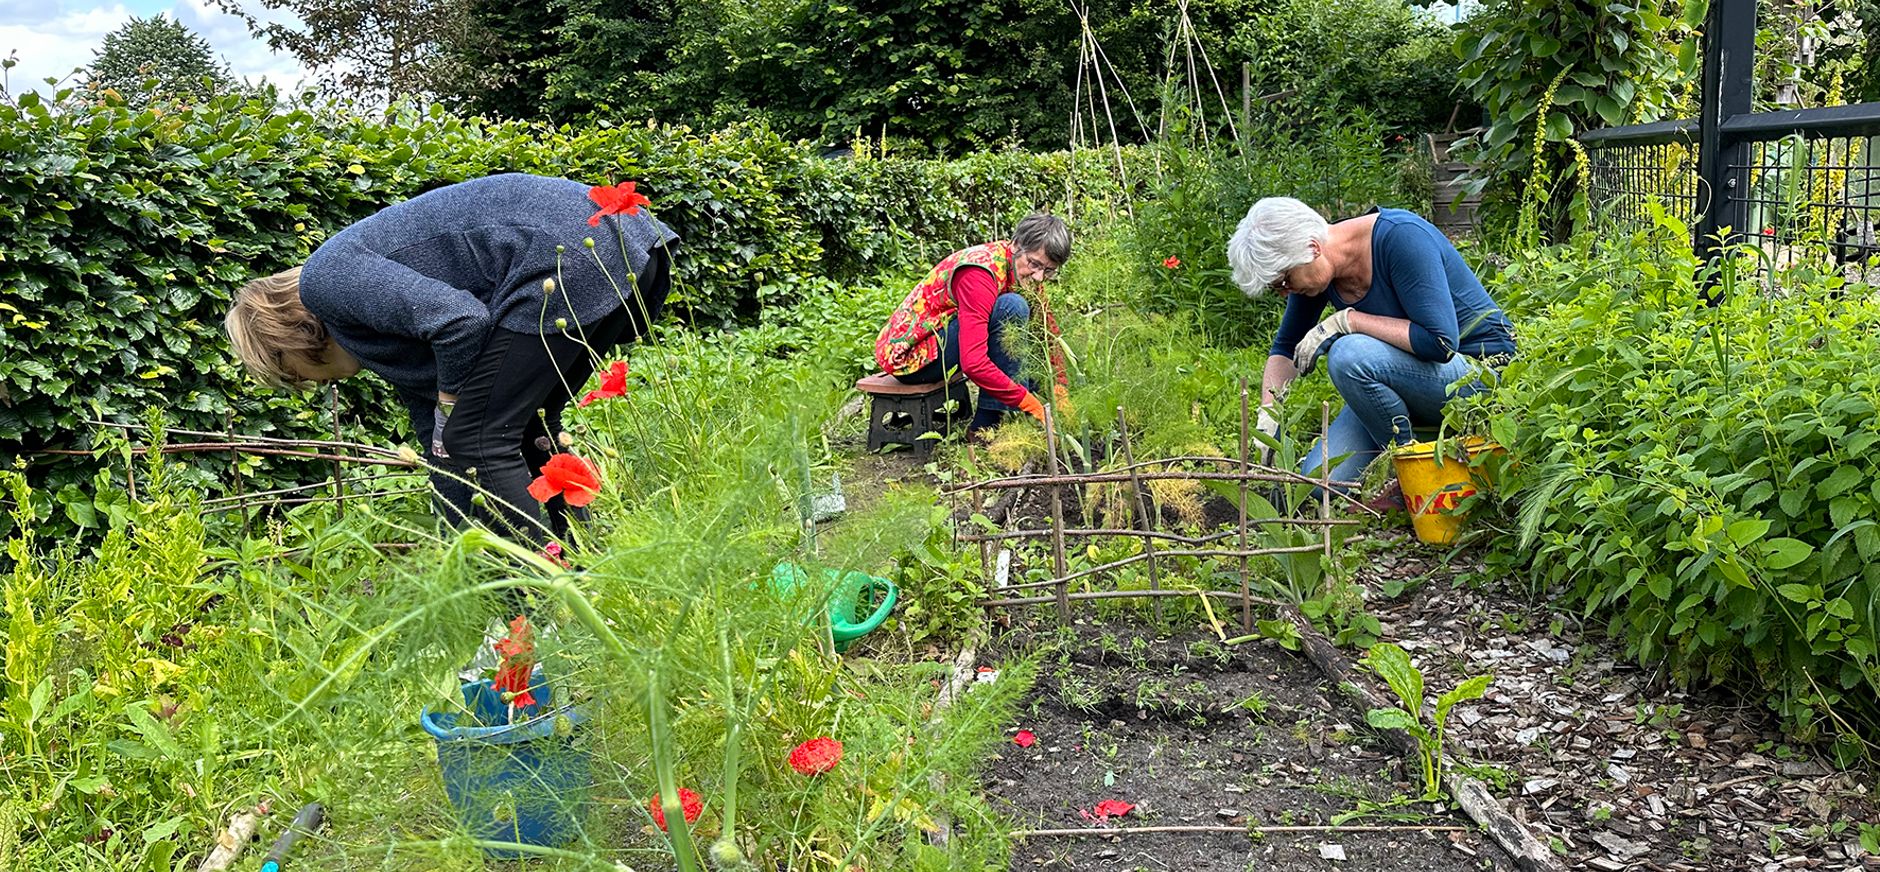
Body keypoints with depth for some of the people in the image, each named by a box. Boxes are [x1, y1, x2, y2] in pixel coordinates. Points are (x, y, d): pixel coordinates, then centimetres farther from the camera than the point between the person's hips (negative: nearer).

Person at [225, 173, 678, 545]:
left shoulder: (326, 277, 2)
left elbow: (459, 319, -15)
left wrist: (451, 408, 3)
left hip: (569, 254, -10)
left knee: (475, 443, -2)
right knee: (528, 430, 24)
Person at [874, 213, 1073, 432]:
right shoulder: (982, 272, -27)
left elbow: (1049, 330, 4)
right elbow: (973, 363, -35)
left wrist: (1061, 390, -8)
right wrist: (1029, 403, -32)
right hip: (907, 354, -9)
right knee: (1012, 308, -25)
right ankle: (985, 426, -22)